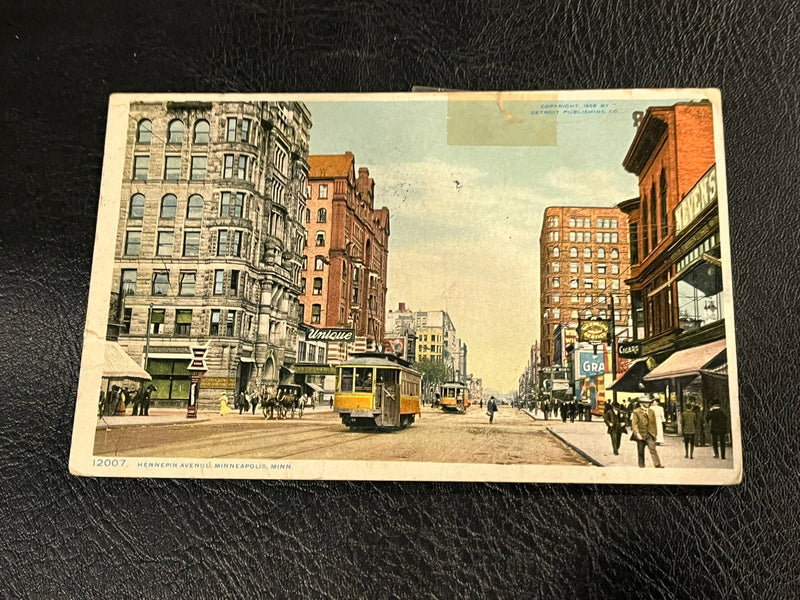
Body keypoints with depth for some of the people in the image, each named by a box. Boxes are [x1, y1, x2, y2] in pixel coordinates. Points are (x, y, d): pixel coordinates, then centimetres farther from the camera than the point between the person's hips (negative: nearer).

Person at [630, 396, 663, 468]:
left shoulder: (651, 412, 11)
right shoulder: (636, 412, -4)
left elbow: (654, 423, 16)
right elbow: (634, 424, -8)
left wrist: (654, 433, 12)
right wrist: (637, 433, -18)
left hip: (649, 434, 2)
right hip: (640, 434, -2)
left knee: (653, 449, -11)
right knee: (641, 451, 6)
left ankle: (658, 465, -14)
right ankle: (641, 466, 16)